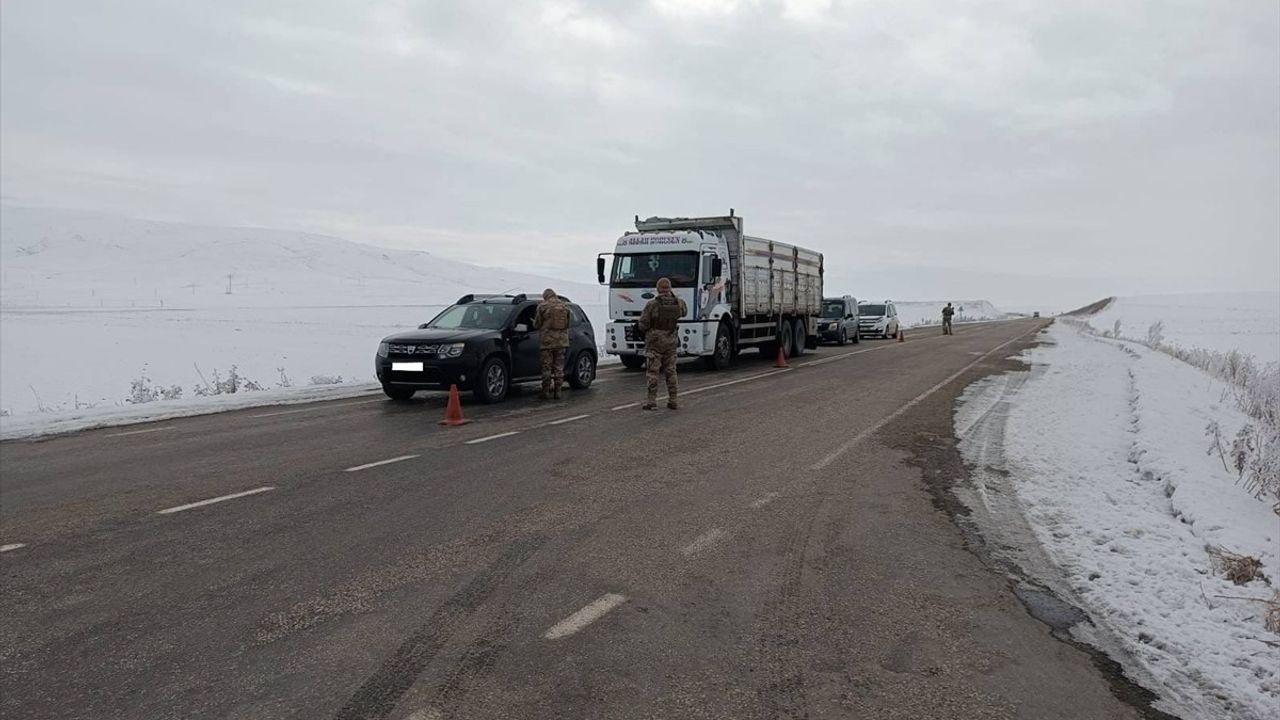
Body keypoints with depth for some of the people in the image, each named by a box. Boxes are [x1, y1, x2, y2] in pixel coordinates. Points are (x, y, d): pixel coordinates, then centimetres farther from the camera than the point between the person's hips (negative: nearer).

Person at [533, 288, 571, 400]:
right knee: (559, 367, 9)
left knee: (547, 367, 2)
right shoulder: (564, 306, 6)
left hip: (548, 341, -4)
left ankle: (546, 392, 3)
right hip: (562, 340, 4)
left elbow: (537, 324, 1)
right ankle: (557, 392, 10)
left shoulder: (542, 306, -6)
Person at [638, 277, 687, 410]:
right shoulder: (678, 304, -4)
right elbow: (684, 310, 21)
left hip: (654, 342, -4)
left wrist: (645, 333, 9)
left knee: (652, 372, 0)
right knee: (670, 371, 11)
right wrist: (673, 296, 24)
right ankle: (672, 401, 13)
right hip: (671, 341, 4)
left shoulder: (651, 304, -16)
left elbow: (643, 325, -13)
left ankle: (652, 401, -3)